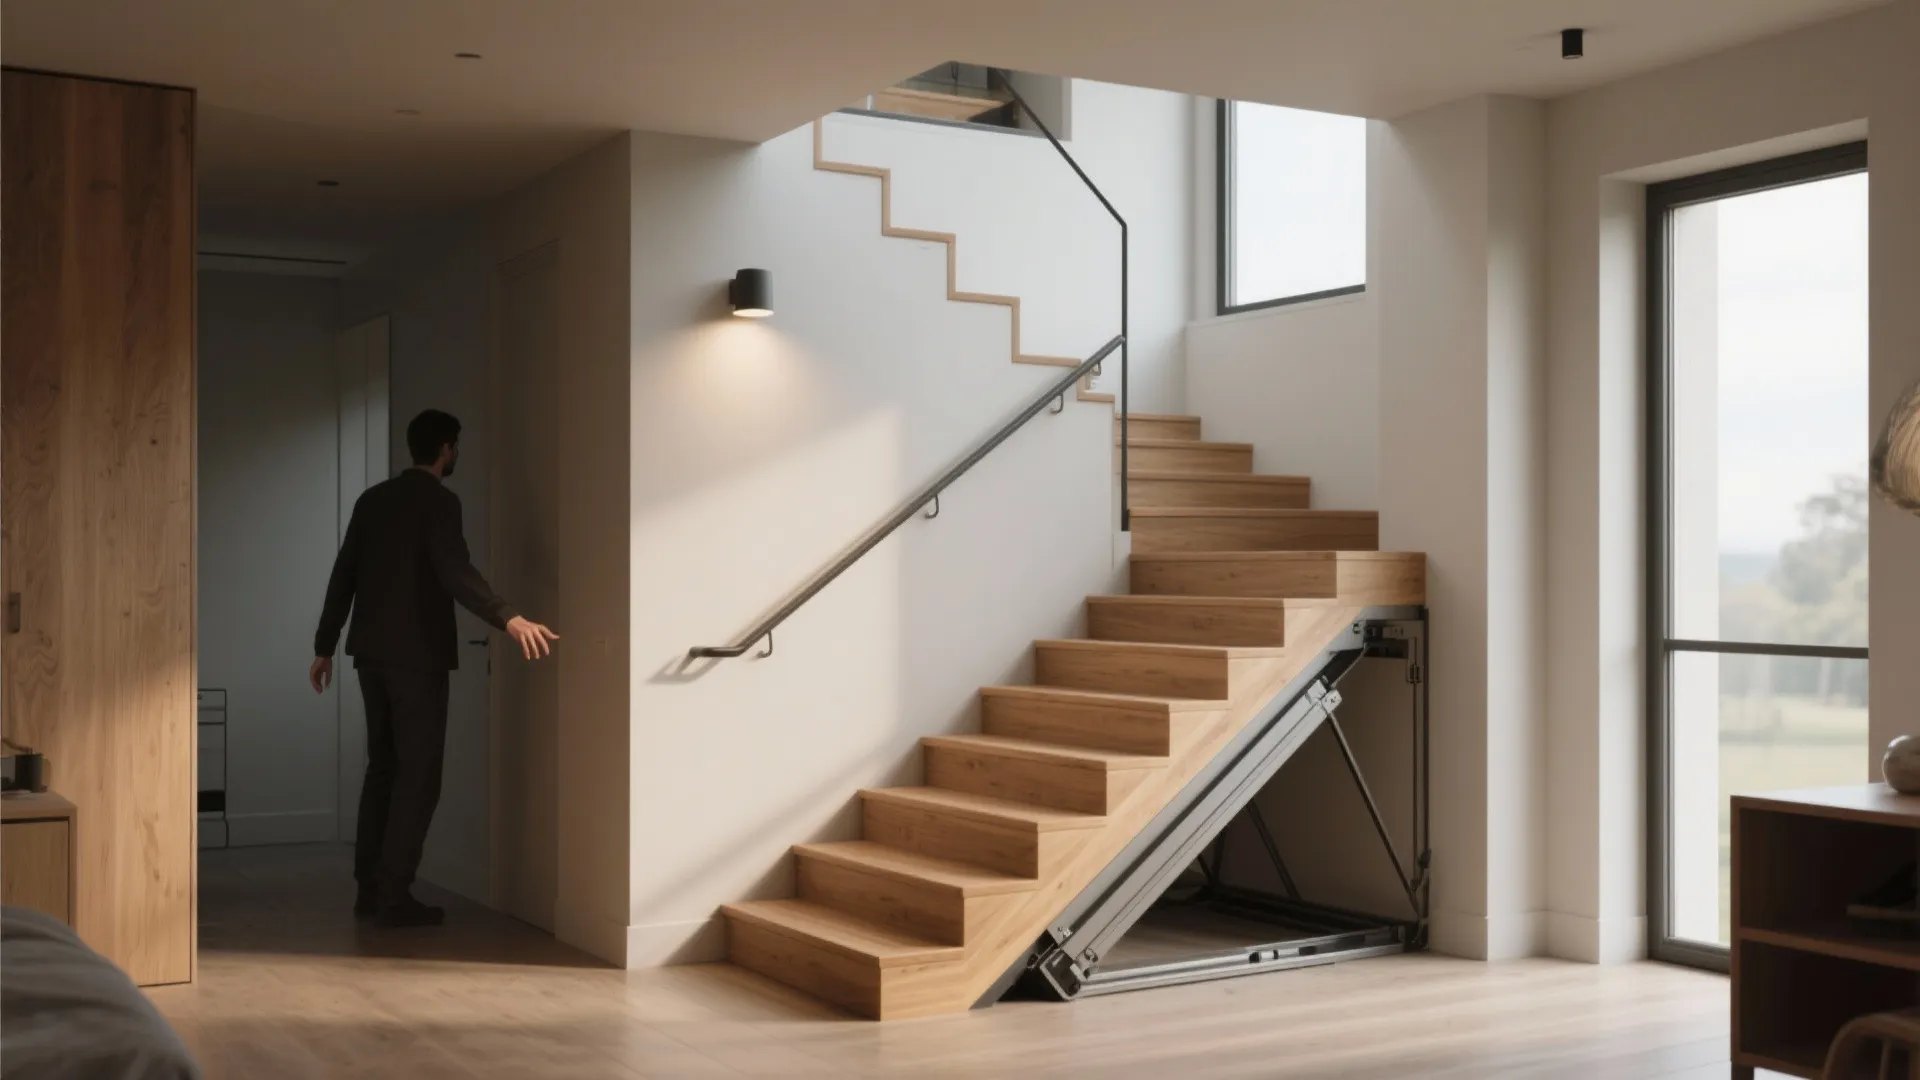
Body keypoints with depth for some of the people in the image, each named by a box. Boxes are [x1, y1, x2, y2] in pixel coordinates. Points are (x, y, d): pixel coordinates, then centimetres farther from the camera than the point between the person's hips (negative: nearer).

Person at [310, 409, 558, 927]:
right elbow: (454, 572, -26)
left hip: (372, 650, 7)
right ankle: (394, 895, -4)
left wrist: (324, 646, 19)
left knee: (383, 766, 13)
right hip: (417, 654, -7)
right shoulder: (440, 501, -10)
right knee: (418, 773, -2)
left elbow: (343, 575, 13)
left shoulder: (373, 498, 11)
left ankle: (369, 889, 14)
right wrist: (510, 619, -36)